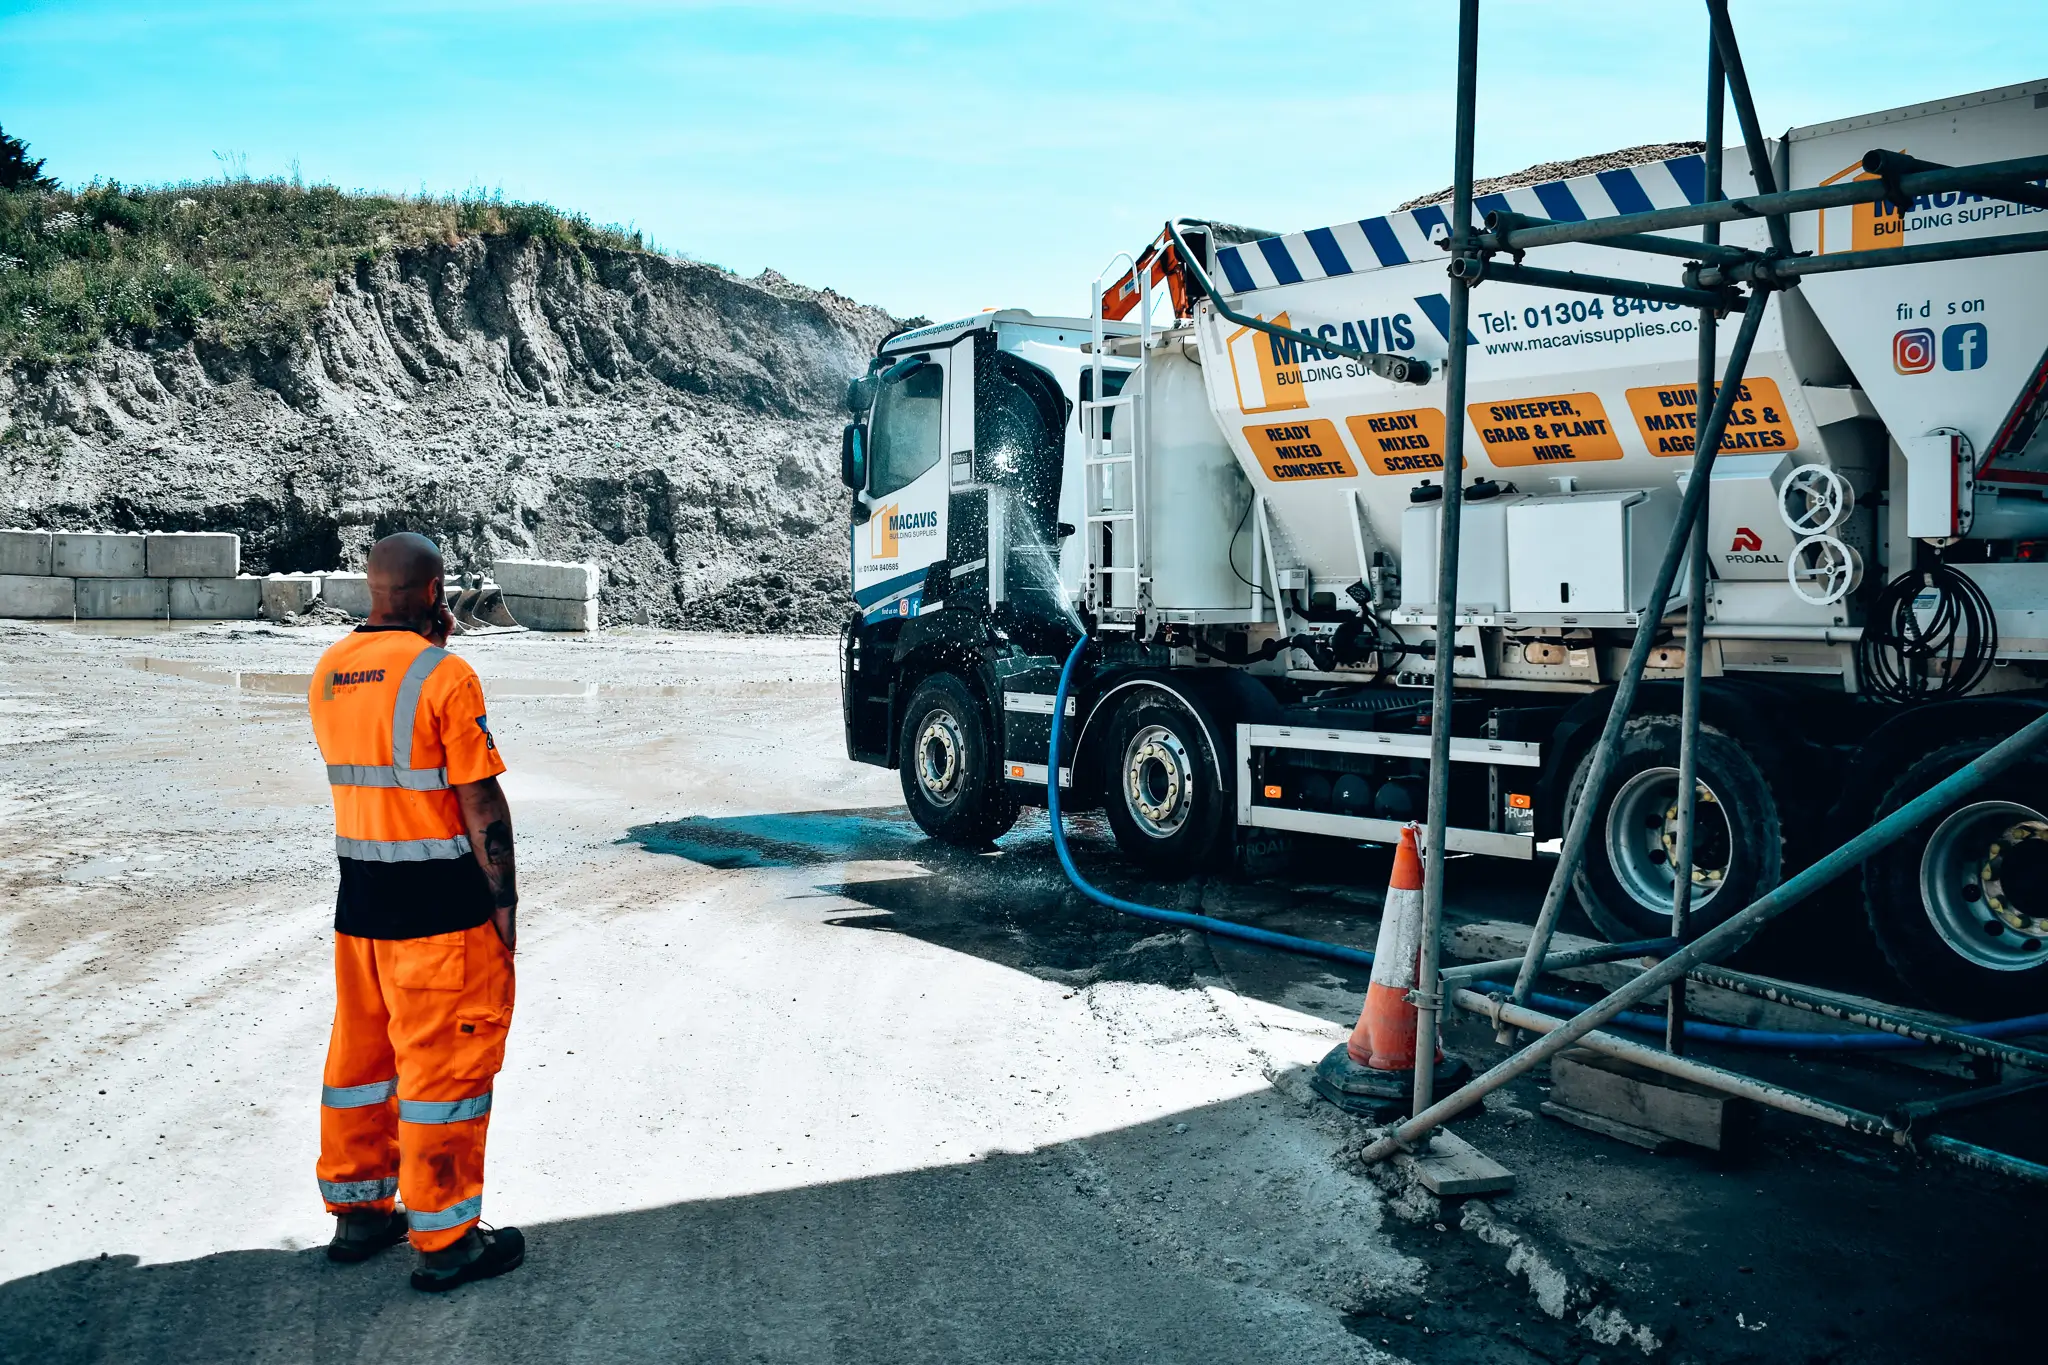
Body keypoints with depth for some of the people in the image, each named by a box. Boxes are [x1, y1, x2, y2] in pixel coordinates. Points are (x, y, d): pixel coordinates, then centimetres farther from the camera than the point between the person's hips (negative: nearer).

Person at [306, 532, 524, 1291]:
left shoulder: (328, 672, 6)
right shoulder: (445, 676, -15)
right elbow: (481, 803, -16)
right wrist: (504, 900, -7)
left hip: (358, 895, 7)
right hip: (439, 902, -7)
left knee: (361, 1050, 18)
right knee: (444, 1062, 1)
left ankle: (357, 1211, 30)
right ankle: (445, 1240, 9)